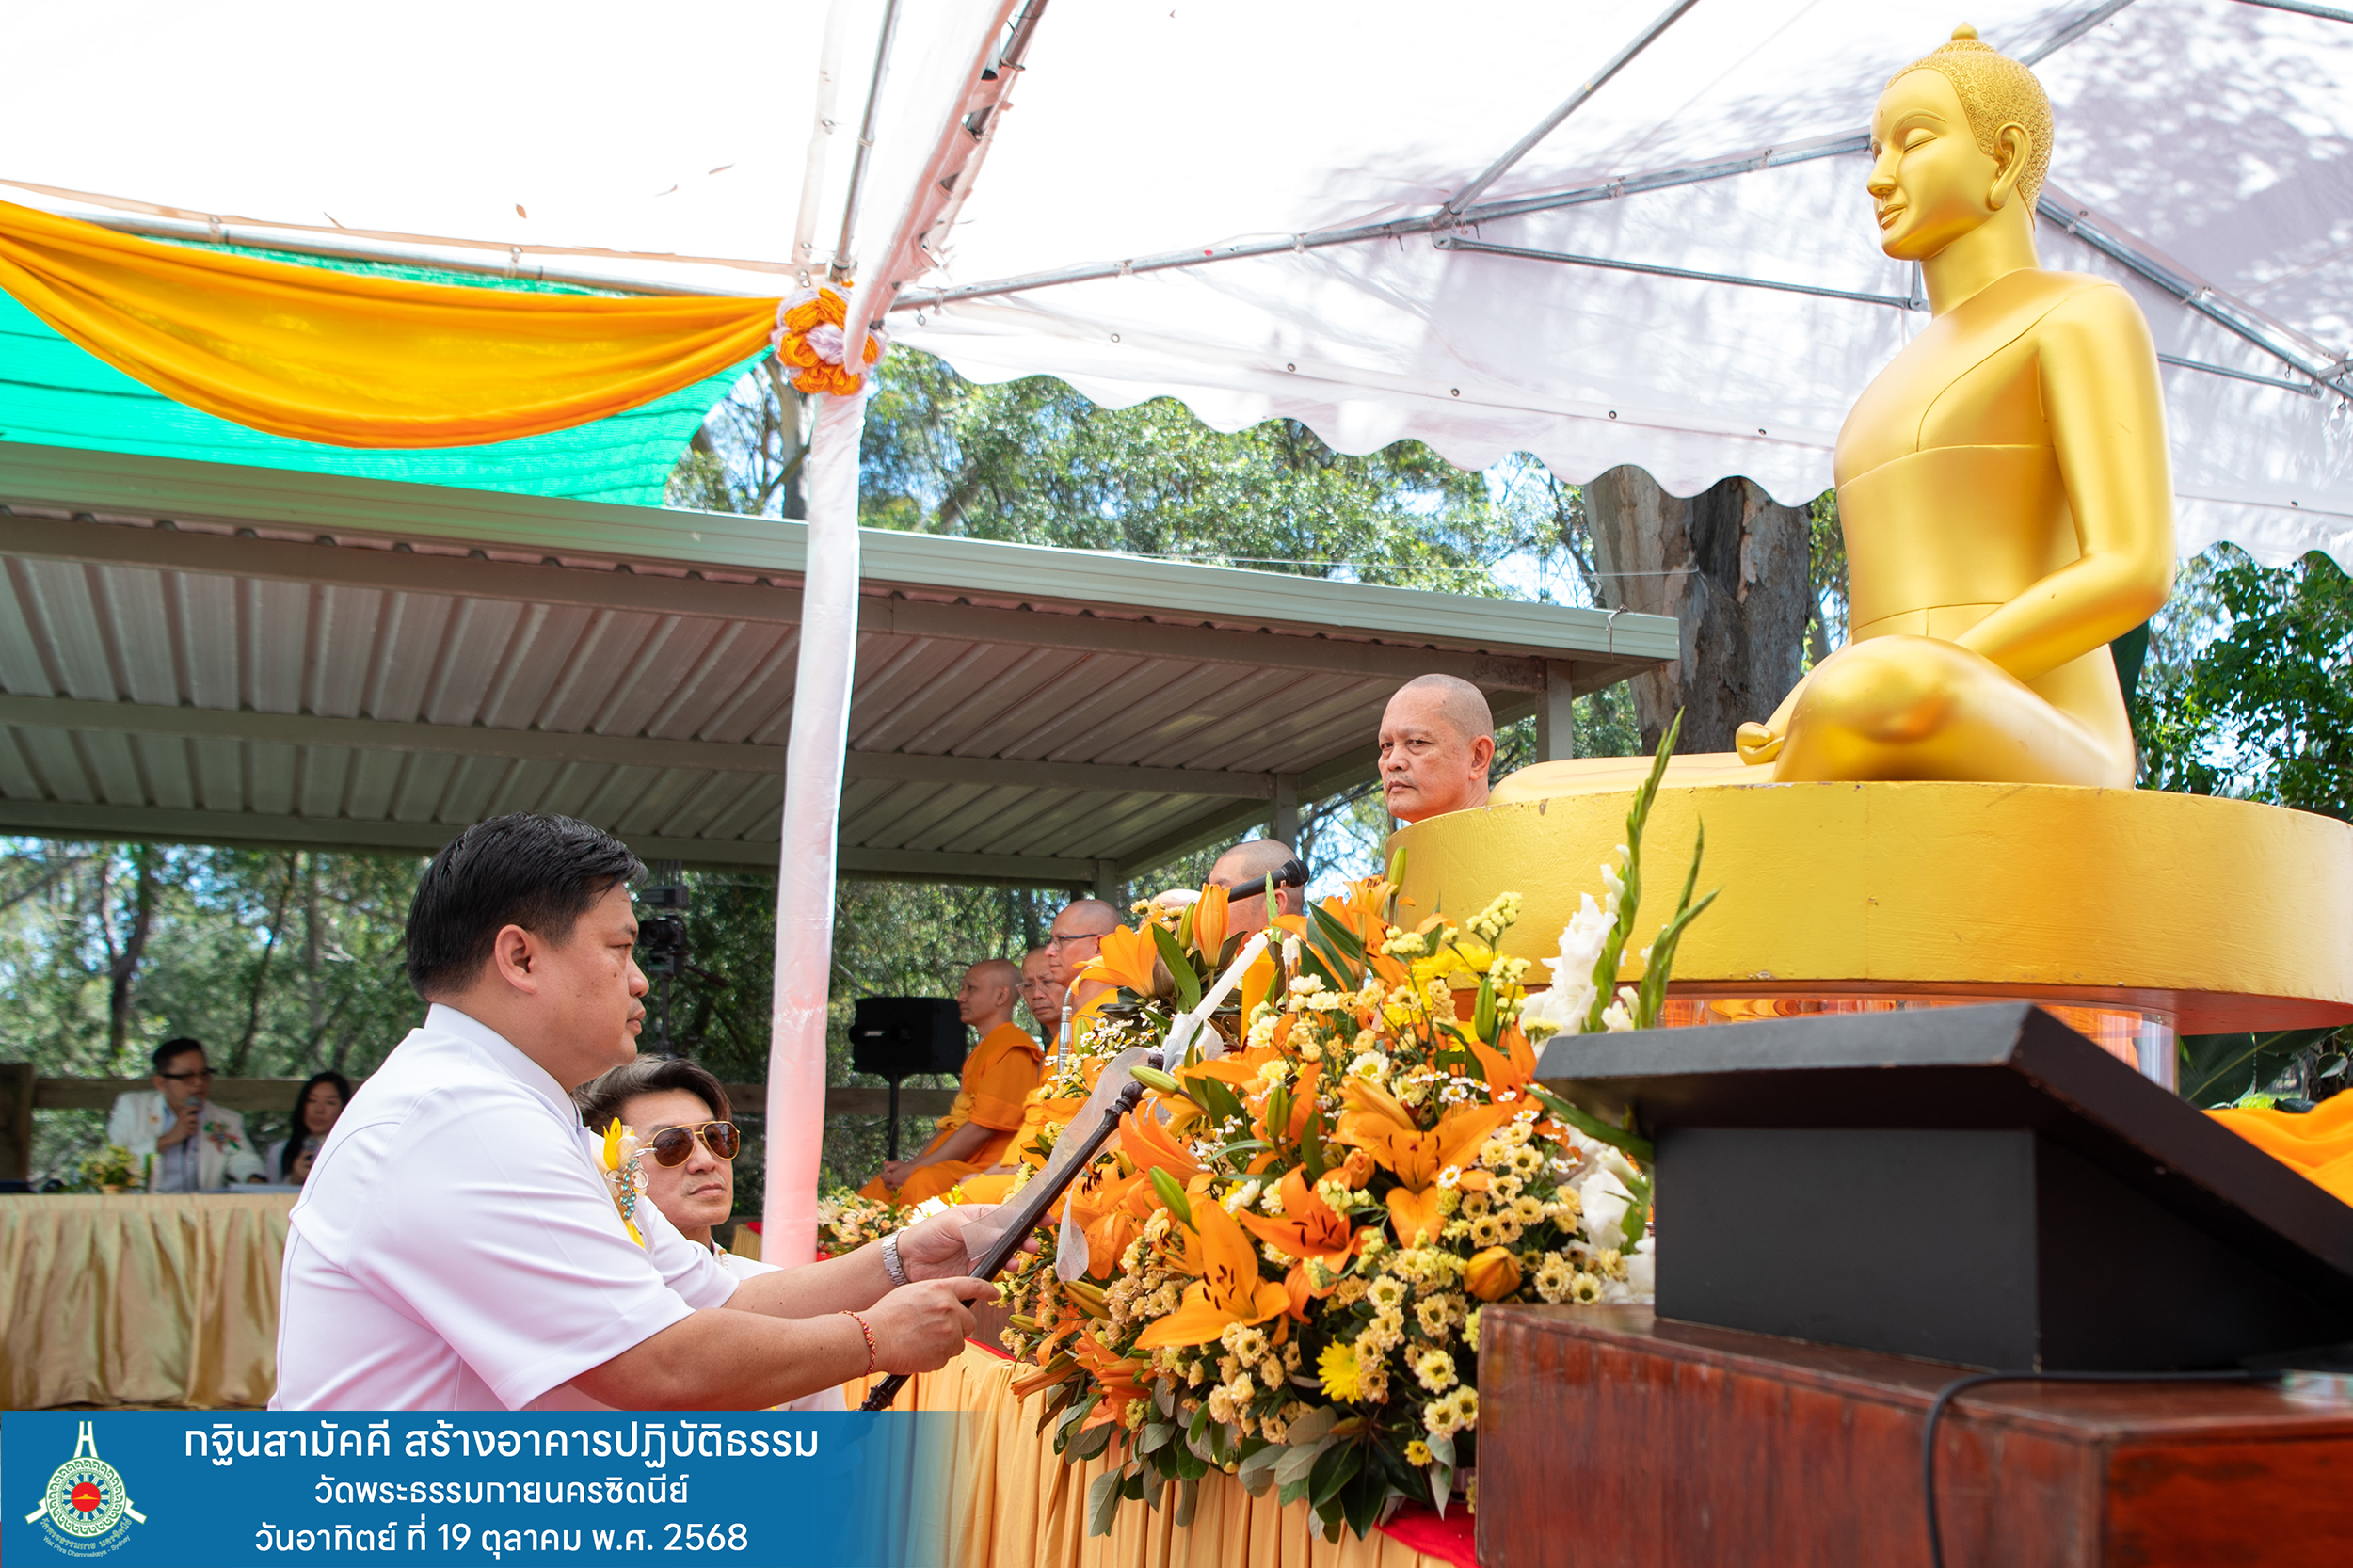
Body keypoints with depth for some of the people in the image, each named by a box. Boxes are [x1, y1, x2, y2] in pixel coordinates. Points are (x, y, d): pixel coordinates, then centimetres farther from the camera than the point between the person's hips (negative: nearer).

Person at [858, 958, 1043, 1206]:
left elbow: (982, 1127, -16)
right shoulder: (981, 1050, 25)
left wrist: (916, 1168, -12)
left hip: (988, 1168, -10)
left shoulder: (1012, 1049, -9)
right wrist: (911, 1164, 8)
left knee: (922, 1183, -36)